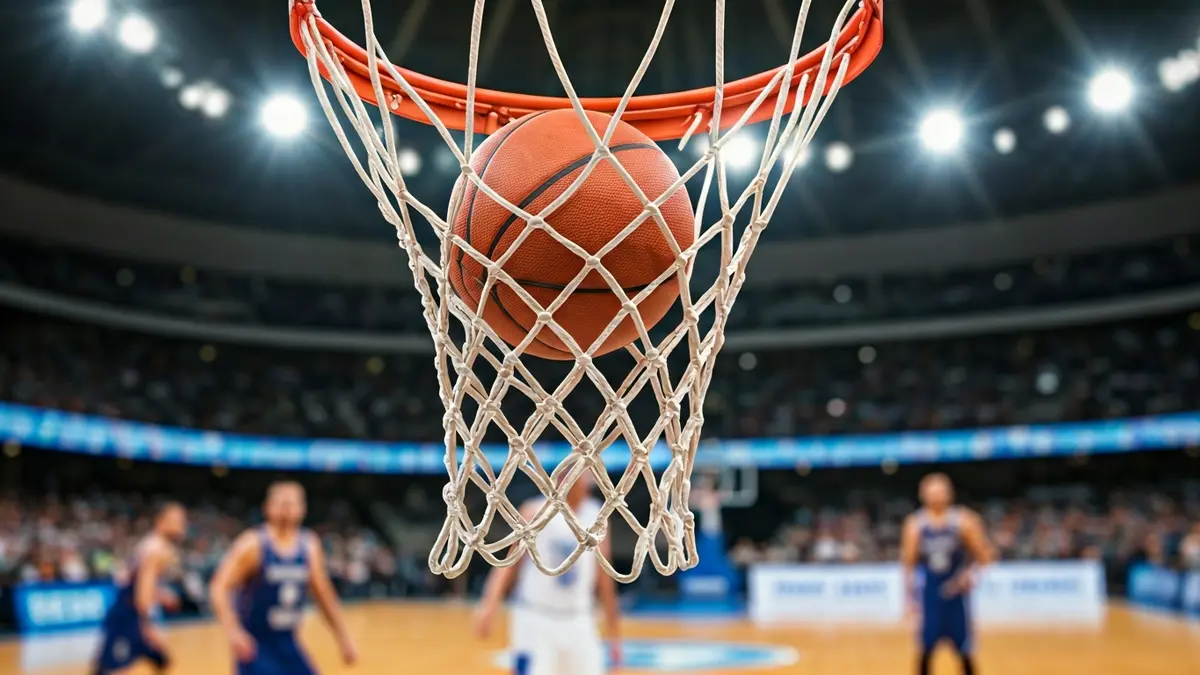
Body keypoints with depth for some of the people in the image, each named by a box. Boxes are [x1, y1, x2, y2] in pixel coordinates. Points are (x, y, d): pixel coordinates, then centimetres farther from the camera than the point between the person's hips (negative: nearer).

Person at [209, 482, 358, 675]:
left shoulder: (310, 546, 3)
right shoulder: (252, 544, -13)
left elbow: (324, 595, 12)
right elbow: (218, 589, -20)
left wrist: (344, 639, 10)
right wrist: (233, 631, -35)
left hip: (287, 643, 6)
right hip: (254, 645, -6)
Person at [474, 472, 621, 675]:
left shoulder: (597, 517, 4)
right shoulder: (535, 512, -8)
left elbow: (604, 576, 10)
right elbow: (510, 560, -12)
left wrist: (613, 632, 11)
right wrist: (491, 604, -26)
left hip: (578, 622, 4)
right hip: (535, 618, -4)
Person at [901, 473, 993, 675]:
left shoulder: (963, 521, -6)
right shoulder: (915, 524, -2)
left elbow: (984, 555, -2)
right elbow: (909, 562, 4)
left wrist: (970, 575, -18)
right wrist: (911, 595, 3)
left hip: (956, 590, 0)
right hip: (929, 592, 1)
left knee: (965, 649, 6)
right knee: (925, 649, 3)